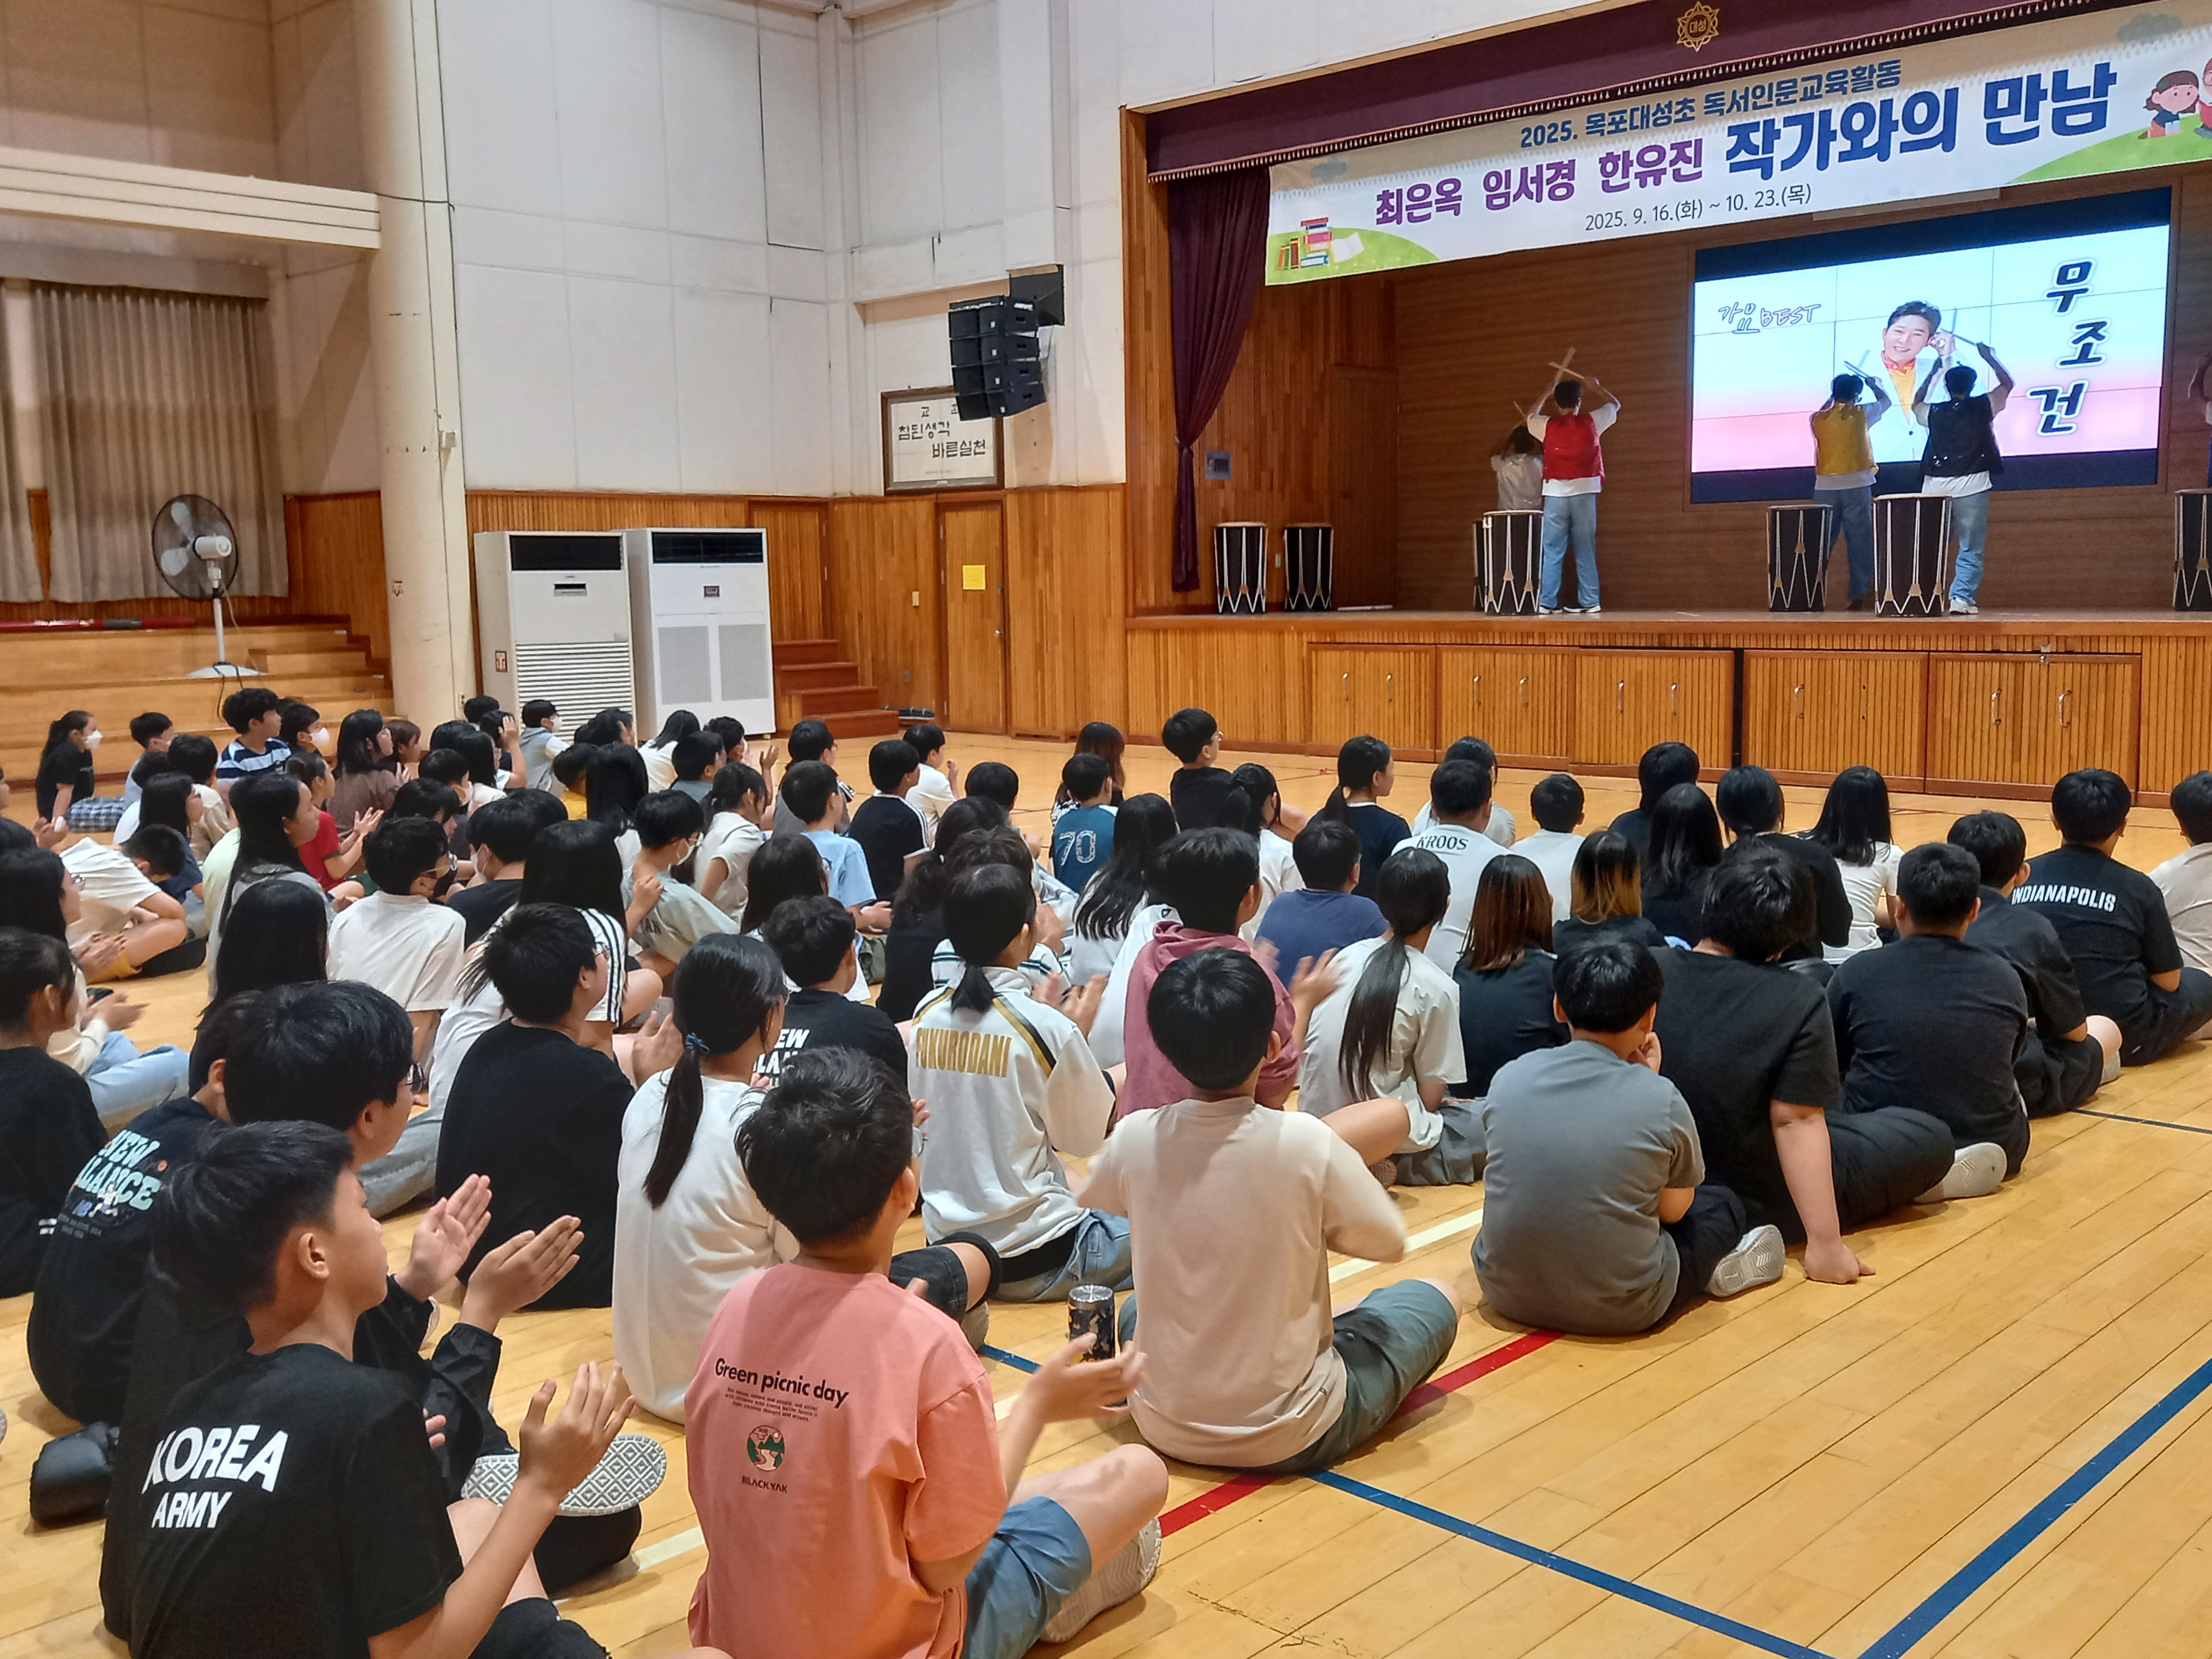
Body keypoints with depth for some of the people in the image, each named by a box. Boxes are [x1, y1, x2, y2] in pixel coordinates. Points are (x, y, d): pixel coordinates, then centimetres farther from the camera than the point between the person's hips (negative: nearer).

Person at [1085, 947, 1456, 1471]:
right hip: (1290, 1437, -4)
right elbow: (1390, 1243, -5)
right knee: (1437, 1298, 18)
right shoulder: (1307, 1143, -22)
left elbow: (1094, 1195, 12)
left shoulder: (1135, 1139, -13)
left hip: (1164, 1427, 4)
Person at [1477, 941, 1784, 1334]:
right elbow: (1673, 1210, 3)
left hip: (1505, 1294, 3)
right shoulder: (1661, 1100, -15)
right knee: (1723, 1203, 19)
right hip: (1616, 1311, -3)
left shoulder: (1507, 1078, -5)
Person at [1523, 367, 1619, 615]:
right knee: (1585, 551, 4)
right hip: (1585, 492, 0)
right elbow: (1615, 404, 22)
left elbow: (1529, 417, 24)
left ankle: (1547, 603, 1)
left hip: (1555, 493, 0)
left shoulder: (1547, 426, -1)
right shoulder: (1591, 422, 1)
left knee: (1552, 552, 3)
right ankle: (1588, 602, 4)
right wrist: (1596, 387, 36)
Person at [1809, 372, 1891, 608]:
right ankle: (1859, 595, 1)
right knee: (1859, 542, 2)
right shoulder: (1860, 414, -2)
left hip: (1825, 487, 2)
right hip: (1856, 485, -2)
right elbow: (1885, 401, 20)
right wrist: (1874, 384, 37)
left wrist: (1835, 395, 39)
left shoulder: (1816, 419, 2)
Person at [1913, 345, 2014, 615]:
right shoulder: (1983, 407, 1)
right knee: (1971, 549, 0)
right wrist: (1988, 358, 28)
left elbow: (1916, 404, 30)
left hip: (1935, 487, 2)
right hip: (1972, 486, -2)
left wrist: (1932, 374, 36)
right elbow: (2008, 384, 19)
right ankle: (1962, 598, -10)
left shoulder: (1934, 412, 6)